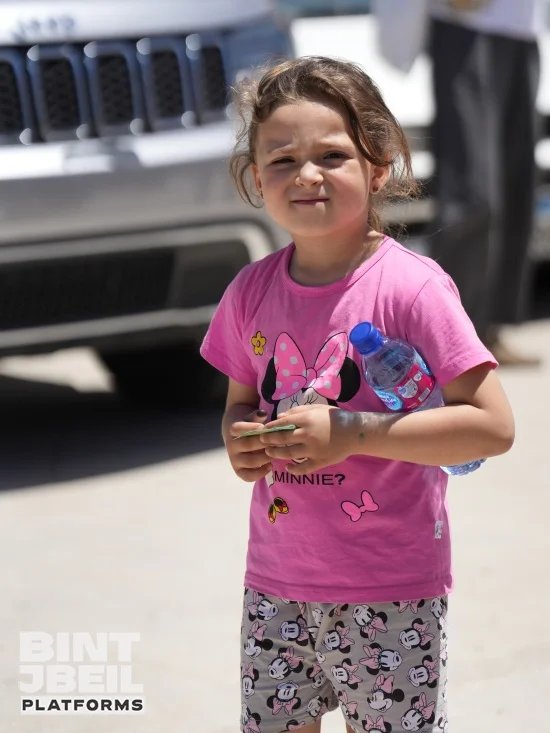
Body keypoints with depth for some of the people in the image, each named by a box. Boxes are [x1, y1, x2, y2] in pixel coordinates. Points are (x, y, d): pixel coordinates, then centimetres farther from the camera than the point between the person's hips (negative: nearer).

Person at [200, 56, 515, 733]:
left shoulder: (411, 287, -15)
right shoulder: (252, 292, 2)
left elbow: (493, 426, -18)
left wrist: (351, 432, -23)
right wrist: (240, 440, -6)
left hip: (391, 589, -5)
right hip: (278, 581, 5)